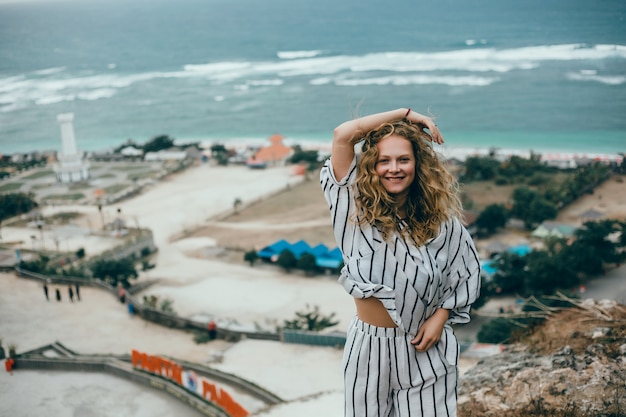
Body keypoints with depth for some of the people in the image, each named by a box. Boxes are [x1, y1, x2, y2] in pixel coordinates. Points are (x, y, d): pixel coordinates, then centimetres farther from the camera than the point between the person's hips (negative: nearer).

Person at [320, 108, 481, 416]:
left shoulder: (440, 219, -4)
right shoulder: (357, 208, -8)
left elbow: (466, 271, 7)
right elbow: (342, 135, -17)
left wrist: (440, 316, -6)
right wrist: (404, 113, -10)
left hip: (424, 347, 0)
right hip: (368, 345, 0)